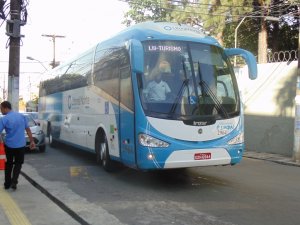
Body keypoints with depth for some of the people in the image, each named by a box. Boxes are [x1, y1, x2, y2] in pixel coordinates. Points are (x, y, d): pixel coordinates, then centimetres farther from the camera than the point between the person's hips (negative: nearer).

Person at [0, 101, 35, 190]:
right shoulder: (22, 116, 2)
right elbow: (28, 130, 5)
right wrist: (32, 141, 11)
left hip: (9, 145, -2)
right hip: (21, 145, 2)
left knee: (8, 164, 16)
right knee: (18, 163, 16)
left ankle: (7, 184, 20)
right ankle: (14, 182, 0)